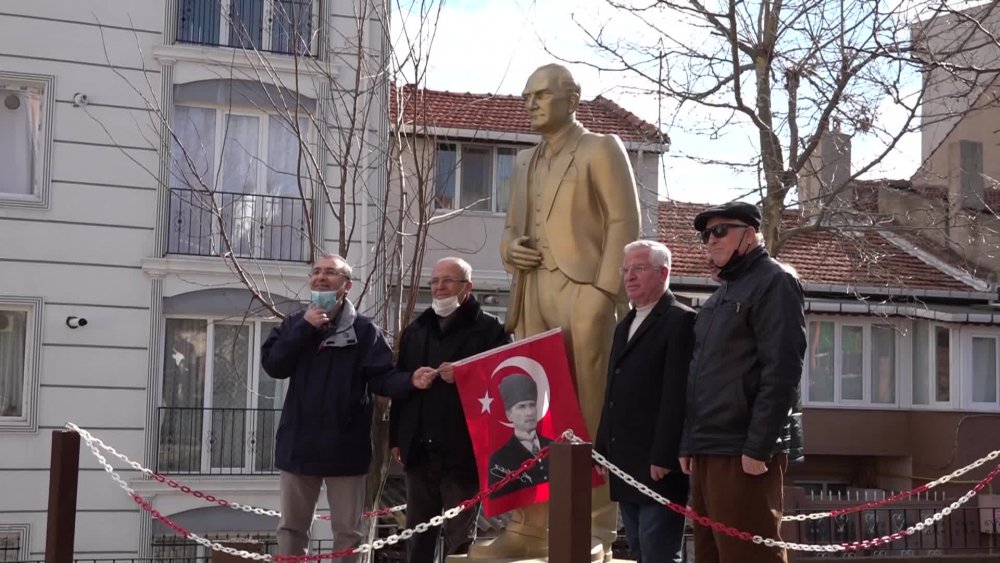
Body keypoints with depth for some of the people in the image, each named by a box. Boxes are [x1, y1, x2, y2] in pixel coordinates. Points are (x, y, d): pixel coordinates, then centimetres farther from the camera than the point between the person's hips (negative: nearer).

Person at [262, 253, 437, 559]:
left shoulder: (364, 330, -3)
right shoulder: (294, 324, 6)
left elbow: (382, 377, -11)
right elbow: (273, 364, -8)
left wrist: (409, 380, -31)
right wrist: (304, 328, -14)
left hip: (345, 447, -2)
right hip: (299, 443, 3)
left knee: (347, 532, 7)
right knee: (292, 527, 13)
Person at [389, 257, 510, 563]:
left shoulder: (490, 329, -3)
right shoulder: (416, 329, 15)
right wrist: (396, 437, 12)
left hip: (463, 450, -5)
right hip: (419, 448, 5)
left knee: (459, 535, 3)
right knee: (417, 532, 12)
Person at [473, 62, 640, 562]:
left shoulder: (601, 149, 4)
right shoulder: (524, 162, 24)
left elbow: (624, 223, -5)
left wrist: (603, 293, -15)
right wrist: (509, 248, 2)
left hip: (582, 291, -6)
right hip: (532, 296, 7)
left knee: (588, 413, -7)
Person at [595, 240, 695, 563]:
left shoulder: (680, 320, -8)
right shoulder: (625, 326, 21)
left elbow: (677, 394, -16)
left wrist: (663, 457, -21)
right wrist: (603, 449, 15)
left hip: (657, 464, -9)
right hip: (626, 464, 9)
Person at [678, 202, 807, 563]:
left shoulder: (774, 282, -5)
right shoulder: (721, 295, 21)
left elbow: (781, 370, -14)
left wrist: (758, 447, -20)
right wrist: (689, 444, 15)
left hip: (743, 452, -8)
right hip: (708, 452, 8)